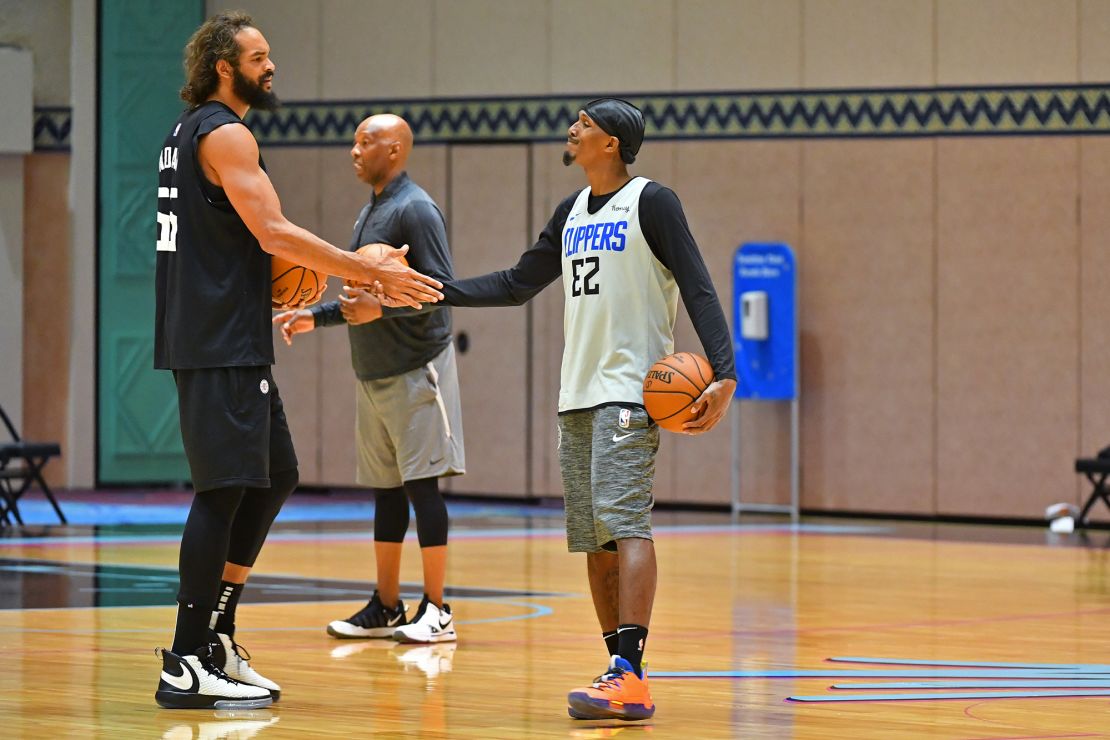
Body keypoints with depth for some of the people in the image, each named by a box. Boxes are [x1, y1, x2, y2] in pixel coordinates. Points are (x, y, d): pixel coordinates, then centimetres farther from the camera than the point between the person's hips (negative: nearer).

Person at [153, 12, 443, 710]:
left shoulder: (191, 132, 19)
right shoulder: (224, 134, -13)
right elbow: (274, 233, -20)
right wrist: (371, 271, -18)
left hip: (233, 342, 10)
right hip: (219, 345, -10)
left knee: (275, 476, 16)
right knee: (225, 489, -9)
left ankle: (216, 636, 18)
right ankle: (188, 667, -8)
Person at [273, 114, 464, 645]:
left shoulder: (415, 209, -12)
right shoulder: (370, 212, 16)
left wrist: (383, 308, -28)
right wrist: (316, 317, 16)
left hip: (413, 371, -9)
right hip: (373, 375, 9)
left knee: (421, 482, -8)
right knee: (385, 488, 11)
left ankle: (436, 612, -6)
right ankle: (385, 608, 15)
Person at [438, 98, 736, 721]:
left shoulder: (652, 203, -6)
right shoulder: (572, 212, 17)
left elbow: (699, 290, -11)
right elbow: (517, 284, 26)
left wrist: (723, 374, -23)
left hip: (632, 391, -8)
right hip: (579, 392, 8)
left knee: (624, 522, -19)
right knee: (594, 539, 6)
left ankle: (631, 679, -27)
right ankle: (623, 674, 10)